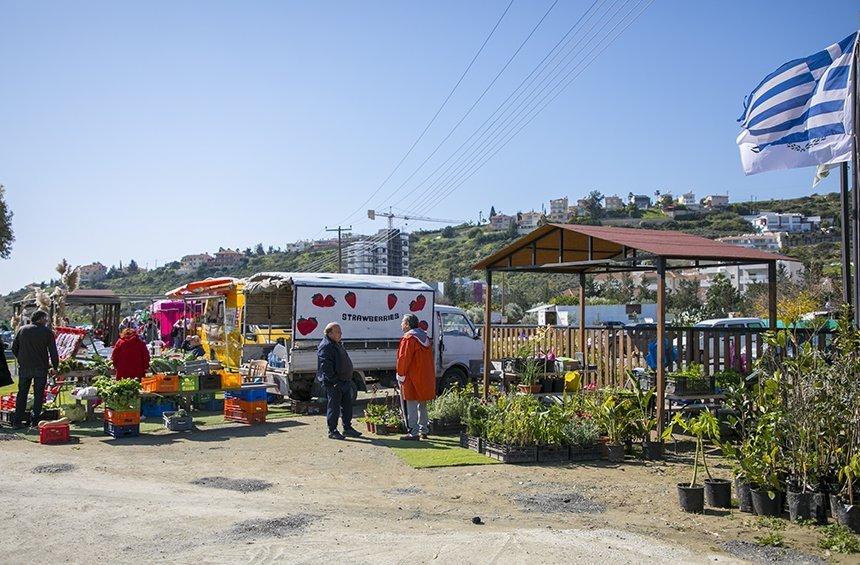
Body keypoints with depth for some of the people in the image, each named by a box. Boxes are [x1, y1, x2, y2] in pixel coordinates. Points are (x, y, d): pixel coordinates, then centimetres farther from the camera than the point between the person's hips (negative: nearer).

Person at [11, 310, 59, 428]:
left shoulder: (22, 329, 5)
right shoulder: (47, 332, -5)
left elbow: (14, 347, 10)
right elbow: (53, 352, -7)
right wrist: (55, 367, 4)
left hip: (24, 368, 3)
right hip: (41, 368, -3)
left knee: (22, 393, 11)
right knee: (38, 394, 5)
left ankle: (17, 420, 9)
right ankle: (35, 420, 5)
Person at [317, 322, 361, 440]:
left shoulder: (338, 344, 17)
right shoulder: (325, 347, -15)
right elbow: (326, 367, -21)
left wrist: (349, 380, 19)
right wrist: (334, 381, -23)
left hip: (344, 381, 10)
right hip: (333, 384, -10)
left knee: (347, 405, 14)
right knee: (334, 407, -2)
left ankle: (347, 428, 24)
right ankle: (332, 431, 8)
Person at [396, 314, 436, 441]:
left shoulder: (409, 338, -14)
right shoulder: (425, 337, 14)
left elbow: (403, 358, -18)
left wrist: (401, 374, -10)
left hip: (413, 378, -9)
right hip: (426, 377, 9)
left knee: (412, 406, -4)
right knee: (422, 405, 16)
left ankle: (413, 432, -4)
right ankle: (423, 431, 22)